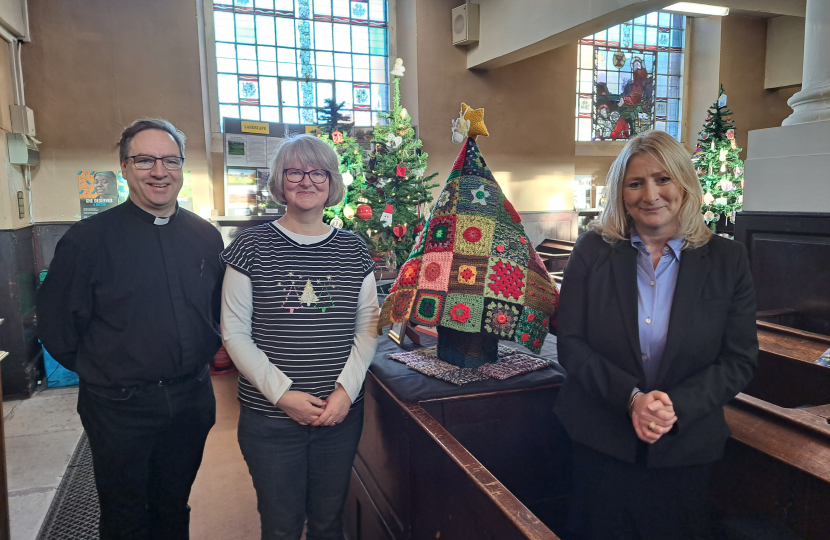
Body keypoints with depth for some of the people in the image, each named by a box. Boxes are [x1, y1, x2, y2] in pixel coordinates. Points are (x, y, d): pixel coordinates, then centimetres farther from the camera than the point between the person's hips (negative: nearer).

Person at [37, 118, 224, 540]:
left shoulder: (206, 236, 1)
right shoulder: (88, 239, -11)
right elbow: (55, 325, -6)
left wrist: (201, 359, 6)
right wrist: (99, 372, 0)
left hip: (192, 401, 3)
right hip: (120, 407, -3)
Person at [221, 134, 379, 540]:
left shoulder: (353, 250, 4)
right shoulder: (252, 247, -4)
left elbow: (367, 328, 5)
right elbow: (234, 333, -6)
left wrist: (346, 389, -8)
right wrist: (282, 393, -13)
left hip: (341, 412, 2)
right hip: (270, 416, -2)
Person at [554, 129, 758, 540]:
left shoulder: (727, 260, -3)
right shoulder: (593, 251, -4)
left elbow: (740, 361, -3)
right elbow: (570, 344, -8)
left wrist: (675, 406, -18)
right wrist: (631, 397, -21)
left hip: (685, 446, 1)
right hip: (600, 441, 0)